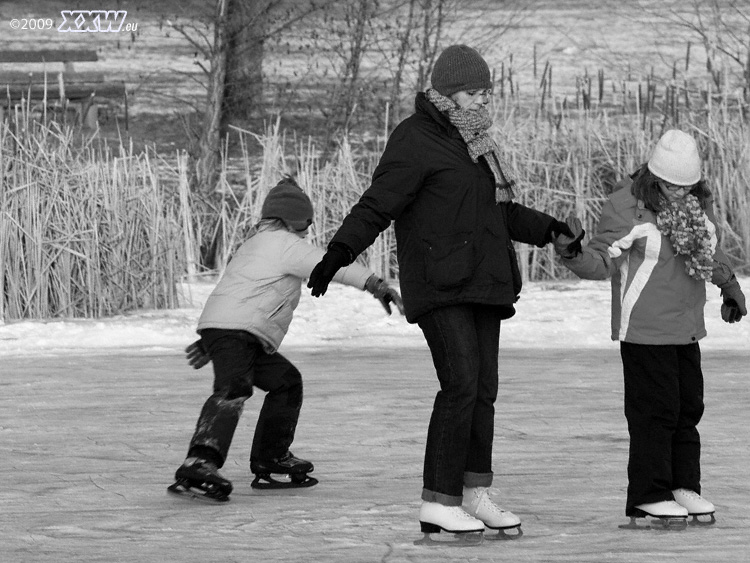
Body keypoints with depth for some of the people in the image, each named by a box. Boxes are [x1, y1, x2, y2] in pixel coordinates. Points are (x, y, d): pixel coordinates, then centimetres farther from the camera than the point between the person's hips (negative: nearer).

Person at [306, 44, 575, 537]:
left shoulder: (474, 143, 19)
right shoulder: (416, 140, -9)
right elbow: (377, 205, -17)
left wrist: (546, 228, 30)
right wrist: (340, 252, -29)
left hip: (480, 284, 9)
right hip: (439, 287, -9)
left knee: (483, 390, 8)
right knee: (461, 385, -16)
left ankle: (474, 496, 15)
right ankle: (438, 503, -15)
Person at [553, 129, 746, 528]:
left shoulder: (697, 203, 6)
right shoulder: (626, 207, -14)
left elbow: (710, 251, 24)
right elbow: (601, 263, -16)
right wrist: (573, 252, -35)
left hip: (686, 327, 7)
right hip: (644, 329, -7)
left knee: (688, 406, 9)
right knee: (655, 409, -8)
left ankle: (683, 486, 18)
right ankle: (648, 497, -3)